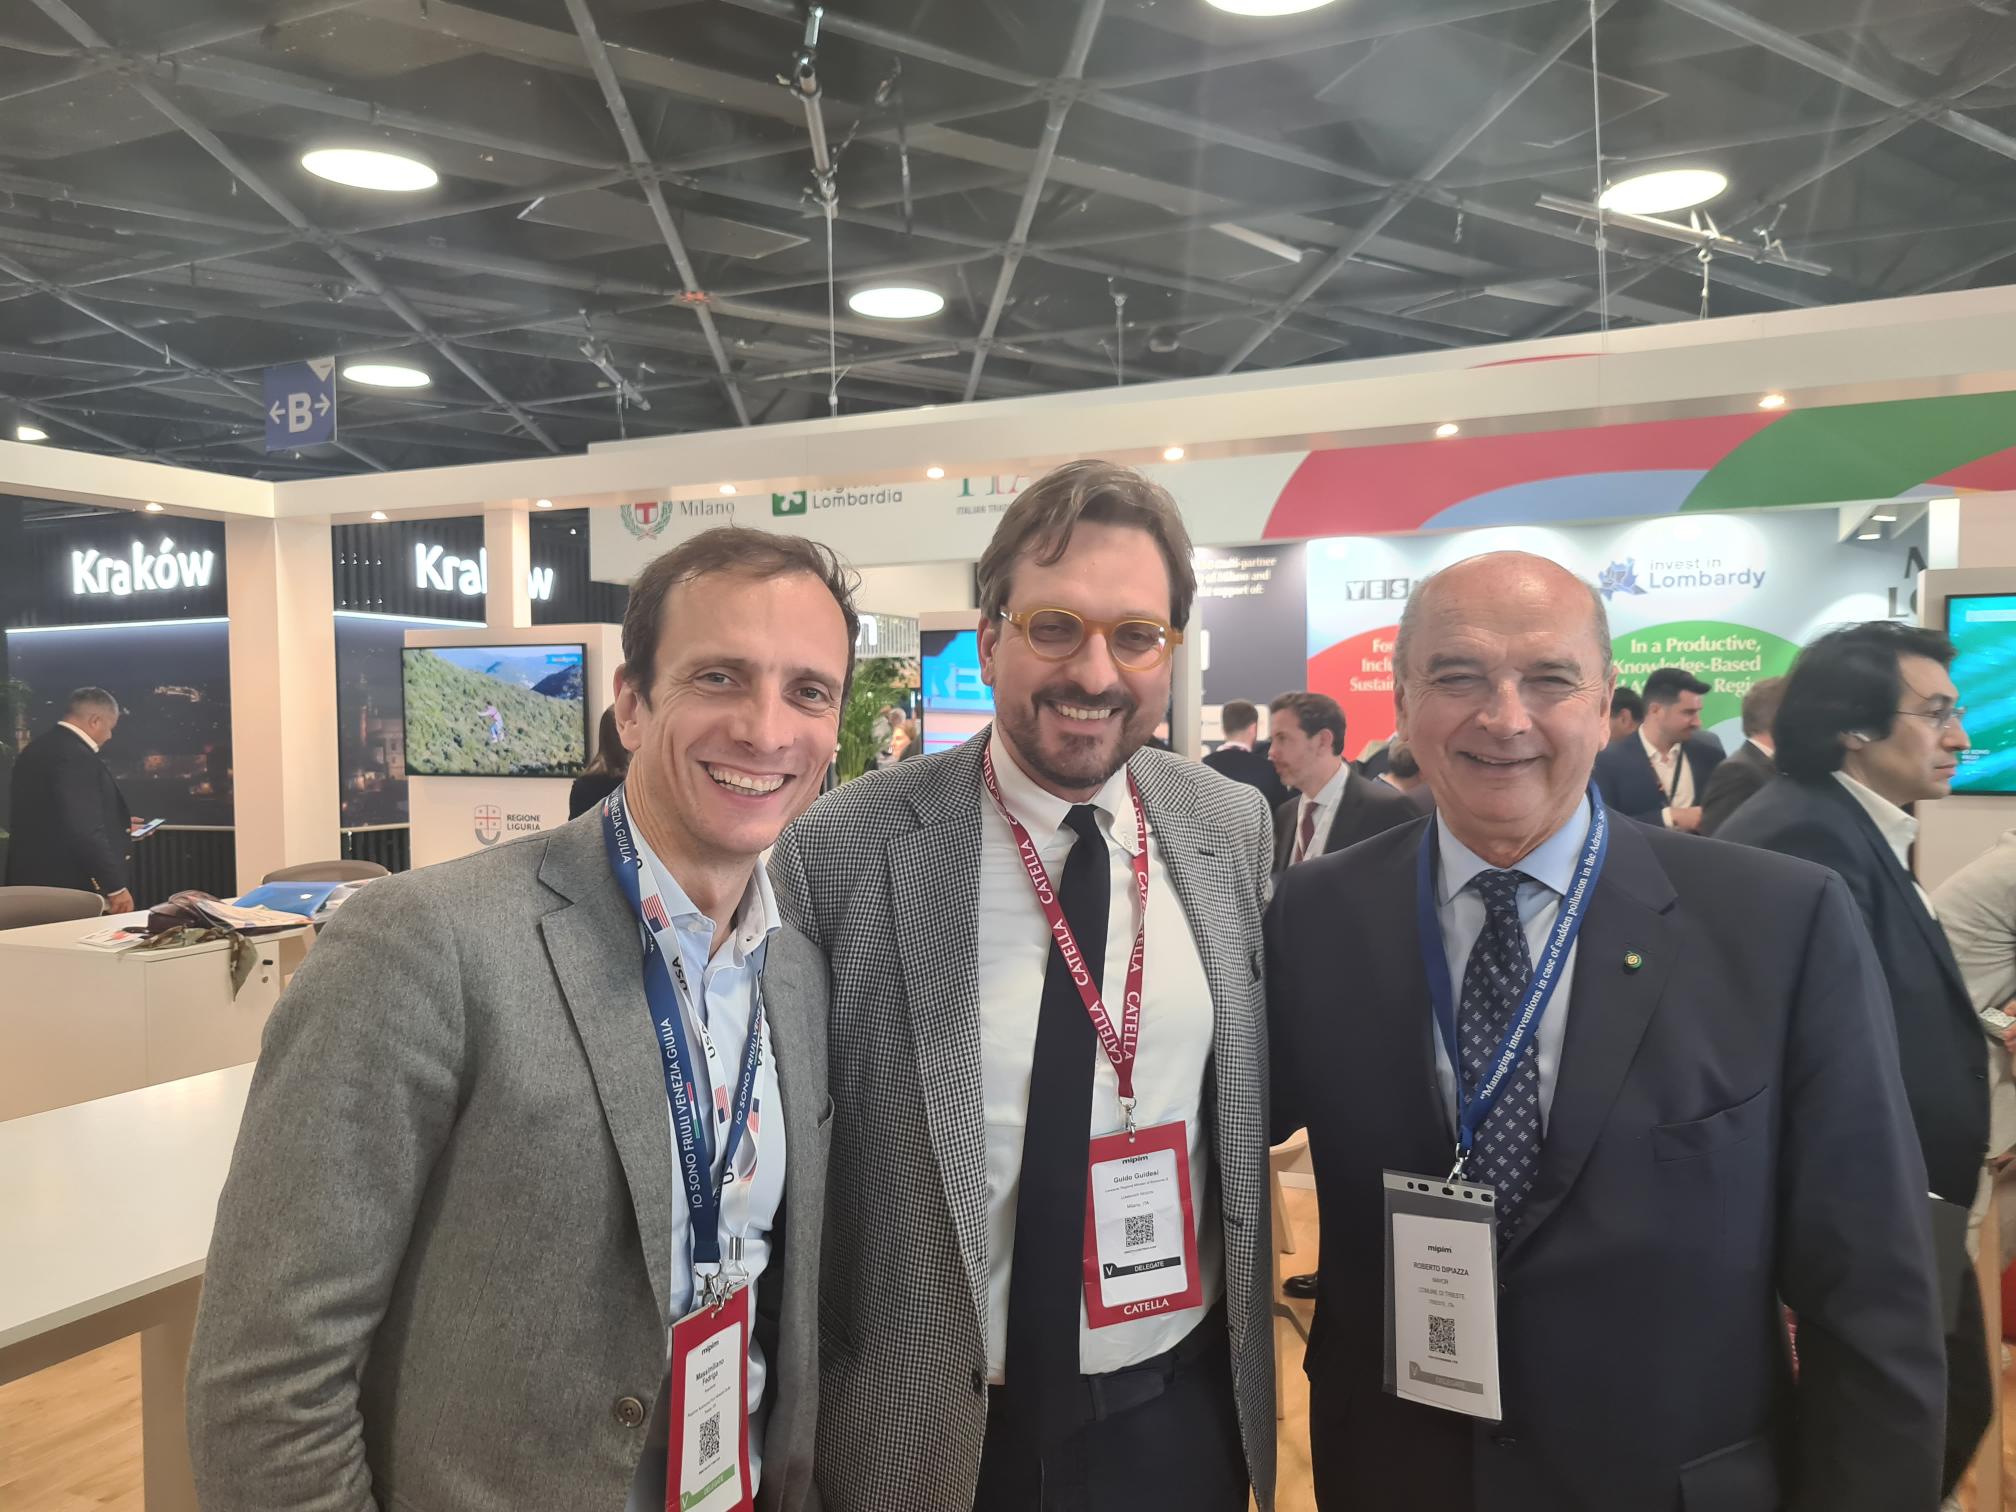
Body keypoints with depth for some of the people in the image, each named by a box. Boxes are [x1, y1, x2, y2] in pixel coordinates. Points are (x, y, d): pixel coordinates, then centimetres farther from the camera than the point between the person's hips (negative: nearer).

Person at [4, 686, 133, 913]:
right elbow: (84, 832, -25)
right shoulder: (75, 756, -19)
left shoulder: (38, 748, 12)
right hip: (72, 887, -10)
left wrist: (116, 825, 27)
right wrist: (116, 886, -20)